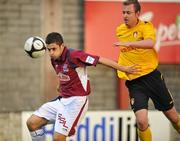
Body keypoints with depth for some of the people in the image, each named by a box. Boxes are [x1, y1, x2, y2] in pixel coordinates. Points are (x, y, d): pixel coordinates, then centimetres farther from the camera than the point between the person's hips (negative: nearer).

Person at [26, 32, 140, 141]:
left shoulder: (73, 55, -19)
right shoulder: (54, 59, 4)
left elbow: (101, 60, -17)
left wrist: (124, 69, -15)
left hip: (76, 101, -8)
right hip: (62, 100, 8)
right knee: (32, 123, 1)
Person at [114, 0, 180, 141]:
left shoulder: (146, 26, -9)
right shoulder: (119, 30, 6)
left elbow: (150, 43, -32)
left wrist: (129, 43, -42)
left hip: (152, 76, -2)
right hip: (133, 82, 2)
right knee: (141, 121, -18)